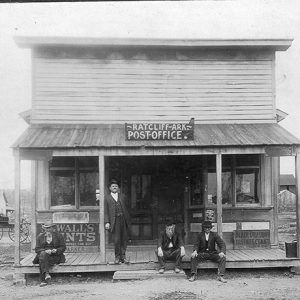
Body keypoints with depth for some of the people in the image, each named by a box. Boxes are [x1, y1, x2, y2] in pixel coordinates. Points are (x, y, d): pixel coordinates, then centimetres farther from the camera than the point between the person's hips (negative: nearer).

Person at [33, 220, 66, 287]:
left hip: (55, 256, -2)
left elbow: (63, 247, 7)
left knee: (42, 261, -33)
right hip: (43, 254, 2)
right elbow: (37, 249, 6)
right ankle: (46, 274, -50)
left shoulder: (59, 236, 9)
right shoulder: (40, 237, 13)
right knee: (43, 254, -36)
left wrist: (56, 250, -15)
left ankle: (43, 280, -42)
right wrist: (45, 251, -15)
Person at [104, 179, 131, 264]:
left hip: (123, 220, 3)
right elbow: (106, 212, 2)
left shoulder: (121, 197, 16)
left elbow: (125, 209, 15)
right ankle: (117, 257, 9)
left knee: (124, 239, 5)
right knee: (116, 240, -4)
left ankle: (123, 256, 14)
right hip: (115, 221, -3)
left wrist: (128, 220, 10)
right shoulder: (107, 198, 6)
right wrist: (107, 222, -8)